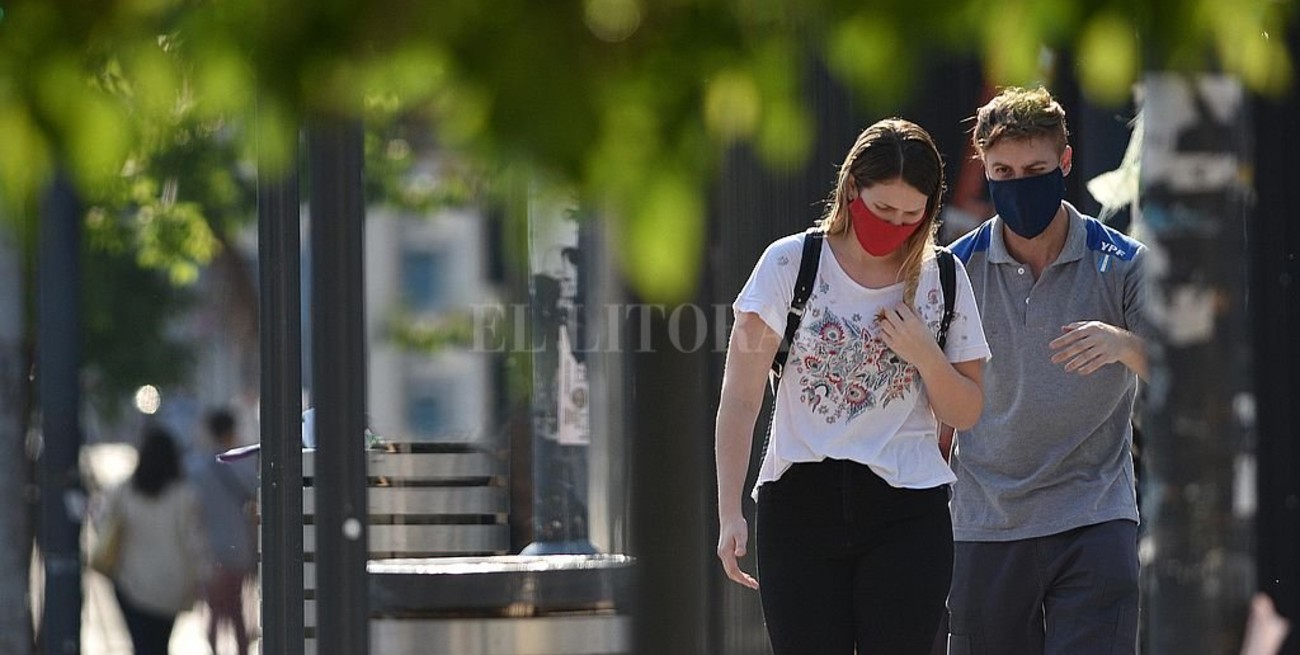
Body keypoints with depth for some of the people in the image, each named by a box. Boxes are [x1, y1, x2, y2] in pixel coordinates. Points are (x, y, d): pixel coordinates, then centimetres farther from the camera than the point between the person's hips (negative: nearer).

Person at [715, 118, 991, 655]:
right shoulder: (790, 264, -1)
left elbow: (966, 412, 12)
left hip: (906, 514, 1)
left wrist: (924, 354, -8)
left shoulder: (941, 279, 6)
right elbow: (740, 399, -2)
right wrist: (730, 513, -9)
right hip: (799, 505, -1)